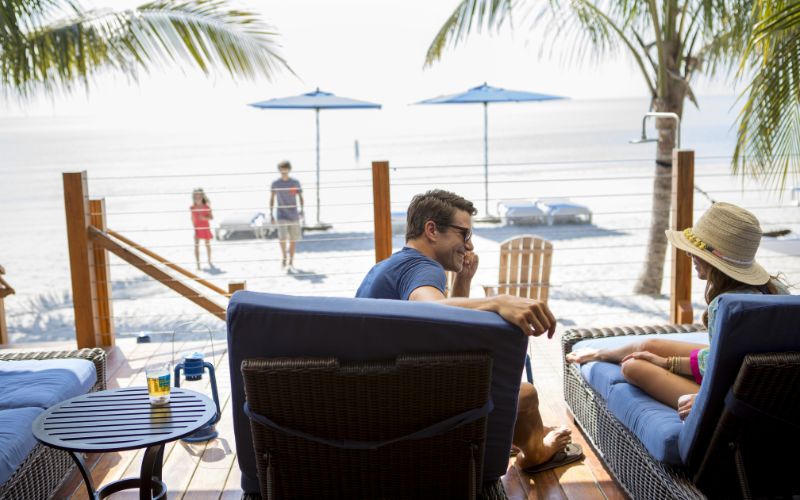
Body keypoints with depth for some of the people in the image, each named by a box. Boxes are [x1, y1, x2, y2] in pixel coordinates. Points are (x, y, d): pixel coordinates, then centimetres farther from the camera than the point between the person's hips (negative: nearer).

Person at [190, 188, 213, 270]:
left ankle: (209, 262, 30)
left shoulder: (207, 207, -4)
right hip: (197, 229, -1)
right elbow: (192, 218, 6)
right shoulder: (192, 208, -2)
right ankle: (198, 264, -1)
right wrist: (193, 227, 2)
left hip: (206, 228, 1)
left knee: (208, 245, 12)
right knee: (196, 245, -5)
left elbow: (211, 217, -4)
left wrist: (205, 218, -23)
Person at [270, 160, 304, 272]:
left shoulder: (295, 182, -1)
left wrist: (301, 209, -9)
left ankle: (290, 263, 16)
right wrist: (271, 213, 5)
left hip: (294, 215, 1)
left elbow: (300, 197, 6)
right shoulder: (275, 183, 0)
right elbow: (272, 198, 9)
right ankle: (284, 257, 7)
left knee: (293, 240, 4)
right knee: (282, 237, -18)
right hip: (281, 215, -1)